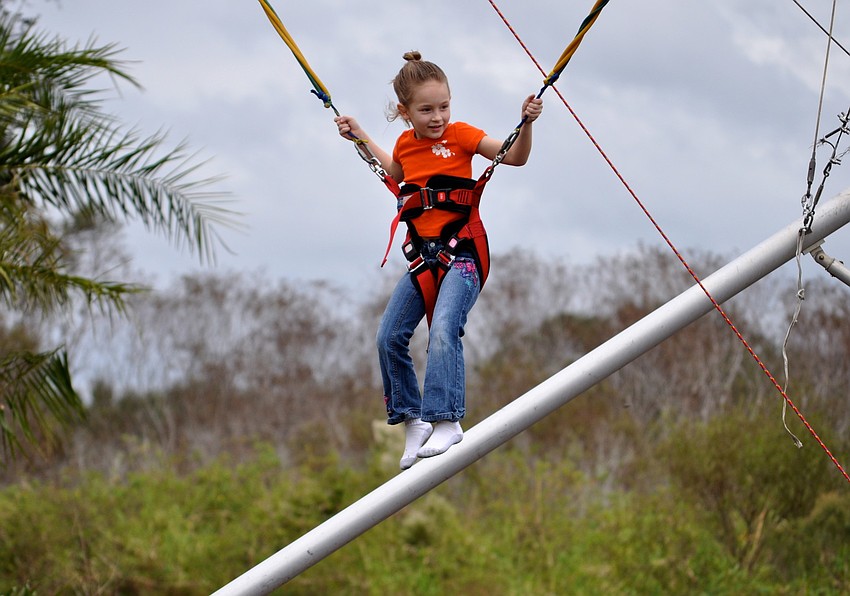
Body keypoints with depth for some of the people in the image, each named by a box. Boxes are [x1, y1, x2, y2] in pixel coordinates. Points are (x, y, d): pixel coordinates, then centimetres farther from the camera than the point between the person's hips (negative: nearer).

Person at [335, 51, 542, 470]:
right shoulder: (406, 144, 8)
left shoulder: (460, 135, -6)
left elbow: (515, 157, -9)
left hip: (461, 254, -6)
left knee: (443, 331, -27)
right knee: (389, 337, 1)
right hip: (422, 257, 6)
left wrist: (526, 124, -25)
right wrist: (360, 138, 31)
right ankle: (413, 420, 14)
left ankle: (447, 420, -24)